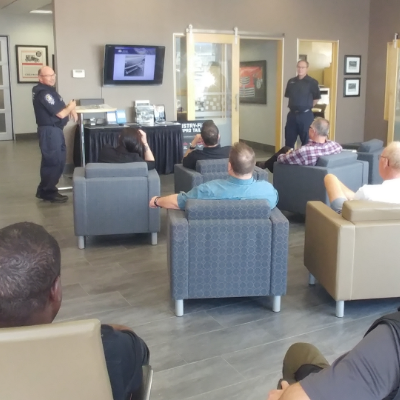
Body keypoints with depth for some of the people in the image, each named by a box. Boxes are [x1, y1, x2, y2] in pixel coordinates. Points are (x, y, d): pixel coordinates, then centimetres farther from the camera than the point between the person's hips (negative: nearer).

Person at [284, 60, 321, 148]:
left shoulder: (312, 82, -6)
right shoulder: (291, 81, 7)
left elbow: (316, 98, -1)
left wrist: (307, 106, 0)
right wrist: (293, 105, 11)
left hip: (305, 115, -4)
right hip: (292, 114, 4)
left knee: (306, 140, 5)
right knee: (289, 139, 10)